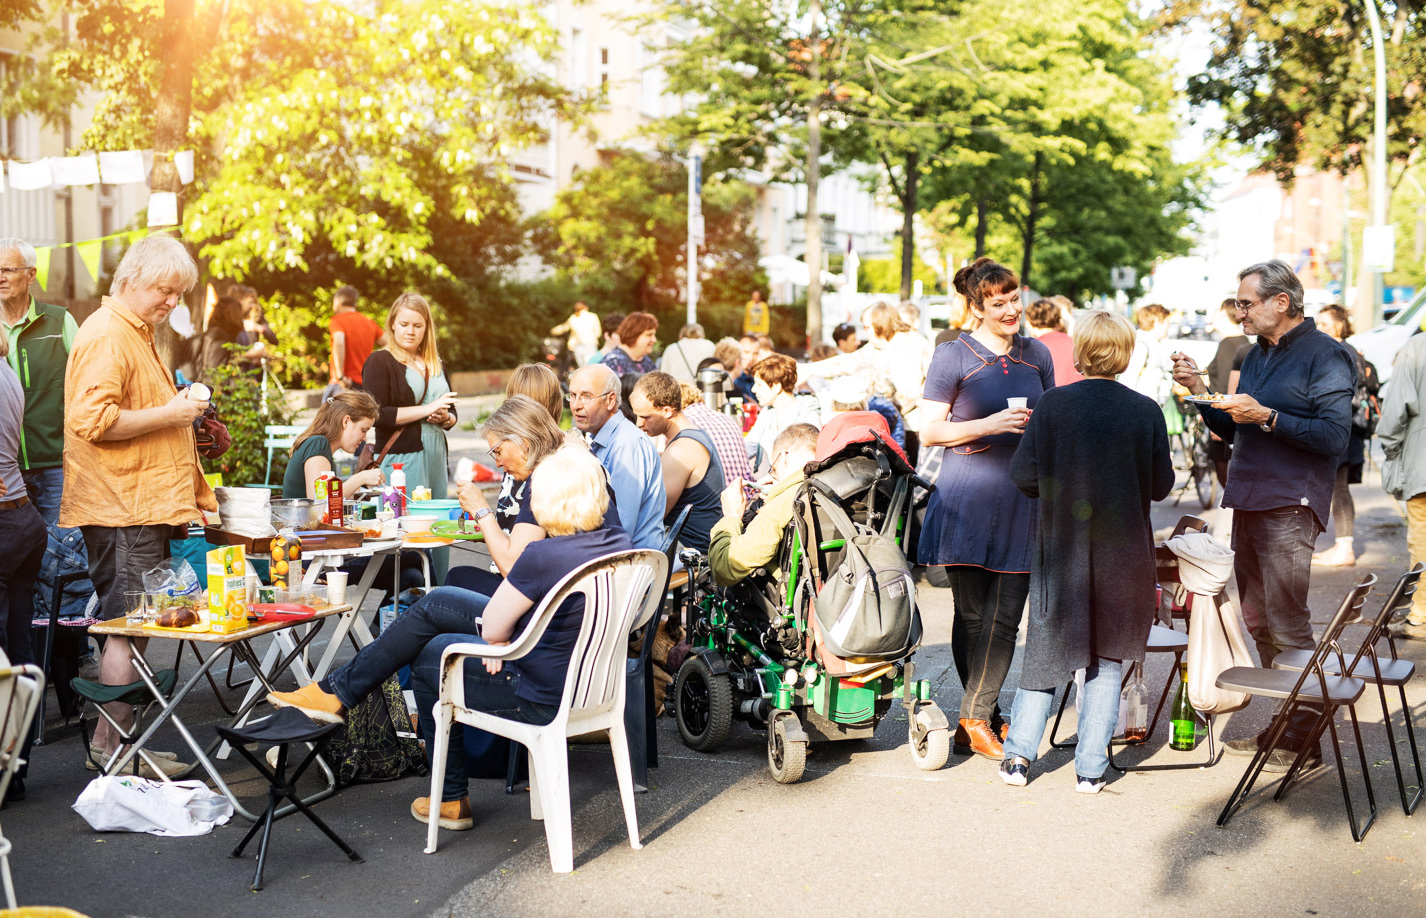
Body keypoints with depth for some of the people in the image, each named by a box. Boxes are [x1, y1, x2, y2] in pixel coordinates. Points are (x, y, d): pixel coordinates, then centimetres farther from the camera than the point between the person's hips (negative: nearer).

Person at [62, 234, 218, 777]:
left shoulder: (137, 334, 22)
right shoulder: (107, 337, -13)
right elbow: (95, 421, -23)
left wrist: (183, 414, 21)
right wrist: (169, 414, -19)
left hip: (143, 506, 10)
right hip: (124, 512, -10)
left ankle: (114, 740, 17)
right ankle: (112, 746, 0)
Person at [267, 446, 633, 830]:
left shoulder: (545, 556, -29)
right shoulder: (619, 542, -4)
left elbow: (492, 628, -16)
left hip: (542, 697, -9)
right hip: (588, 674, 9)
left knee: (428, 660, 18)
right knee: (436, 602, 13)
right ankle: (338, 689, 28)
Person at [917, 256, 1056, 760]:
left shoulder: (1037, 355, 13)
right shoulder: (953, 356, -2)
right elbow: (930, 431, -6)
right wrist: (993, 423, -15)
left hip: (1021, 499, 4)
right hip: (967, 502, -4)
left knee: (1004, 618, -1)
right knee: (972, 615, 2)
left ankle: (975, 720, 7)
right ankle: (984, 717, 18)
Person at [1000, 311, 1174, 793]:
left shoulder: (1052, 403, -8)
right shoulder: (1146, 411, -7)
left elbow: (1023, 473, -7)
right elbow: (1161, 485, -1)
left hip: (1061, 546, 0)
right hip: (1123, 554, 0)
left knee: (1046, 650, 14)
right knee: (1107, 659, 9)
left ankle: (1018, 753, 11)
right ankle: (1090, 768, 12)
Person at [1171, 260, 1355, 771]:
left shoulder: (1324, 355, -7)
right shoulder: (1258, 354, 18)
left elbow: (1334, 436, -16)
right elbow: (1231, 430, 22)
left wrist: (1267, 416, -20)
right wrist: (1200, 390, 7)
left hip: (1289, 507, -8)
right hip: (1247, 503, 8)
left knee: (1287, 625, -6)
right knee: (1255, 623, 10)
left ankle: (1304, 741, 2)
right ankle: (1281, 728, 19)